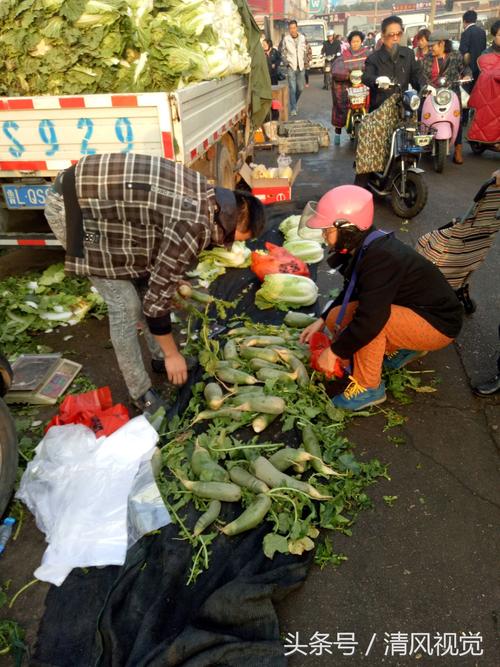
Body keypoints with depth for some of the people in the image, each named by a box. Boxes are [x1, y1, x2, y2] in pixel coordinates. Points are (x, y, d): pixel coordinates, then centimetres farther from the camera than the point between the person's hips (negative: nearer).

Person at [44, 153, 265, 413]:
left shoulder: (206, 195, 2)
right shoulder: (194, 225, -26)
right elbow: (158, 297, -19)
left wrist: (175, 282, 31)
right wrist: (173, 354, -6)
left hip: (92, 192, 10)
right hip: (72, 208, -10)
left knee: (144, 283, 15)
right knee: (124, 303, -7)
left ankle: (159, 357, 33)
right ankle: (141, 393, 9)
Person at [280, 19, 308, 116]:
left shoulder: (302, 38, 4)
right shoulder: (286, 39, -4)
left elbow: (305, 51, 13)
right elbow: (283, 53, 5)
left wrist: (304, 61, 6)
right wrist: (287, 62, 0)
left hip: (301, 67, 3)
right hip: (291, 67, -3)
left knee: (300, 88, 6)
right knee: (292, 89, -9)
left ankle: (294, 103, 30)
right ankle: (293, 109, -1)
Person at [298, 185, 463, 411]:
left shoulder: (380, 258, -32)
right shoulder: (362, 247, -4)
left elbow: (370, 320, -35)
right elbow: (350, 293, 13)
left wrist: (333, 352, -23)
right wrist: (322, 321, 5)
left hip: (437, 324, -9)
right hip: (416, 308, 9)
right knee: (336, 318, 0)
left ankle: (368, 388, -12)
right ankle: (403, 349, 15)